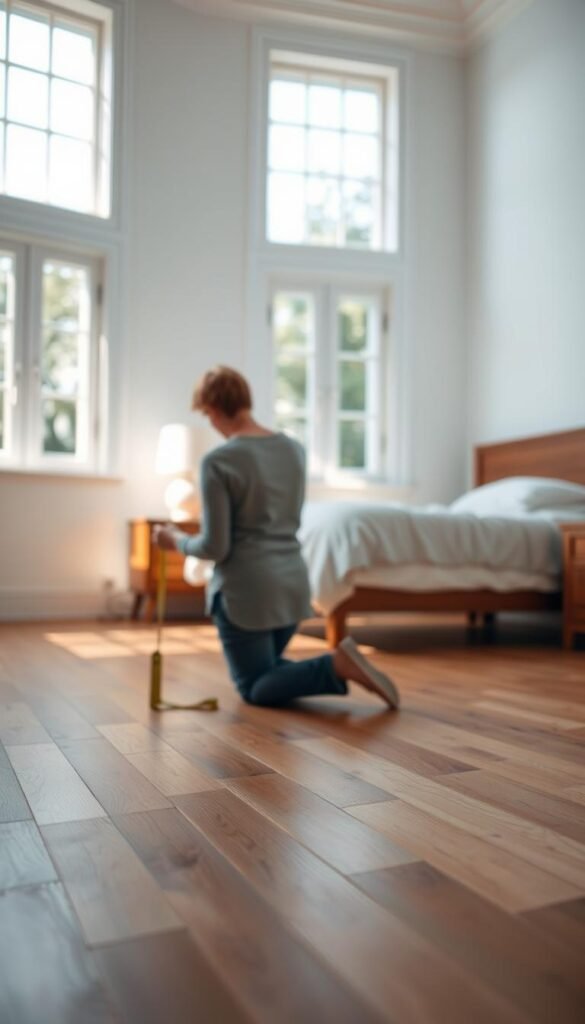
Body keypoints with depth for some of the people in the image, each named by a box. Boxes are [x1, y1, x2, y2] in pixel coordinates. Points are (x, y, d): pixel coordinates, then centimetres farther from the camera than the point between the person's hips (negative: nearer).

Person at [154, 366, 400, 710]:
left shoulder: (218, 462, -15)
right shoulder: (295, 448, 6)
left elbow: (215, 547, -14)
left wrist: (179, 541, 6)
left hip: (246, 587, -7)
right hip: (294, 580, 7)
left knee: (256, 688, 11)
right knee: (264, 669, 27)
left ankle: (337, 667, -16)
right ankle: (340, 664, -1)